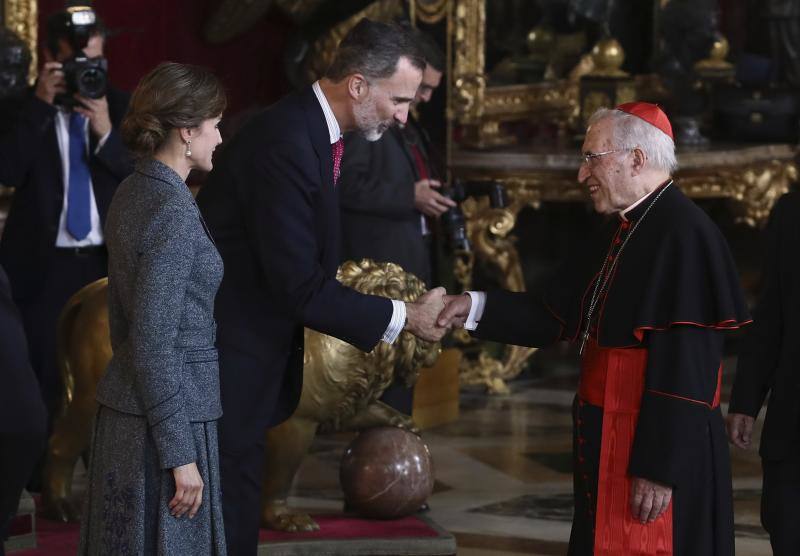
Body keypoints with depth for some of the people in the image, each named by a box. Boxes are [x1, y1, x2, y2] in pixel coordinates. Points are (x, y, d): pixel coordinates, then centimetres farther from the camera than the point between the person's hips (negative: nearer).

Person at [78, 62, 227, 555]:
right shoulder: (172, 212, -18)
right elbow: (154, 342, -20)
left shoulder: (132, 194, 9)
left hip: (123, 406, 9)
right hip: (166, 420, -9)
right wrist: (180, 455, -18)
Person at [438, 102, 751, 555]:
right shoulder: (622, 233, 12)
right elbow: (554, 315, 15)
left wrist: (659, 467, -24)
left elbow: (685, 365, -23)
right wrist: (475, 308, 2)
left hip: (655, 448, -9)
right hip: (608, 441, 9)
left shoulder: (682, 234, -19)